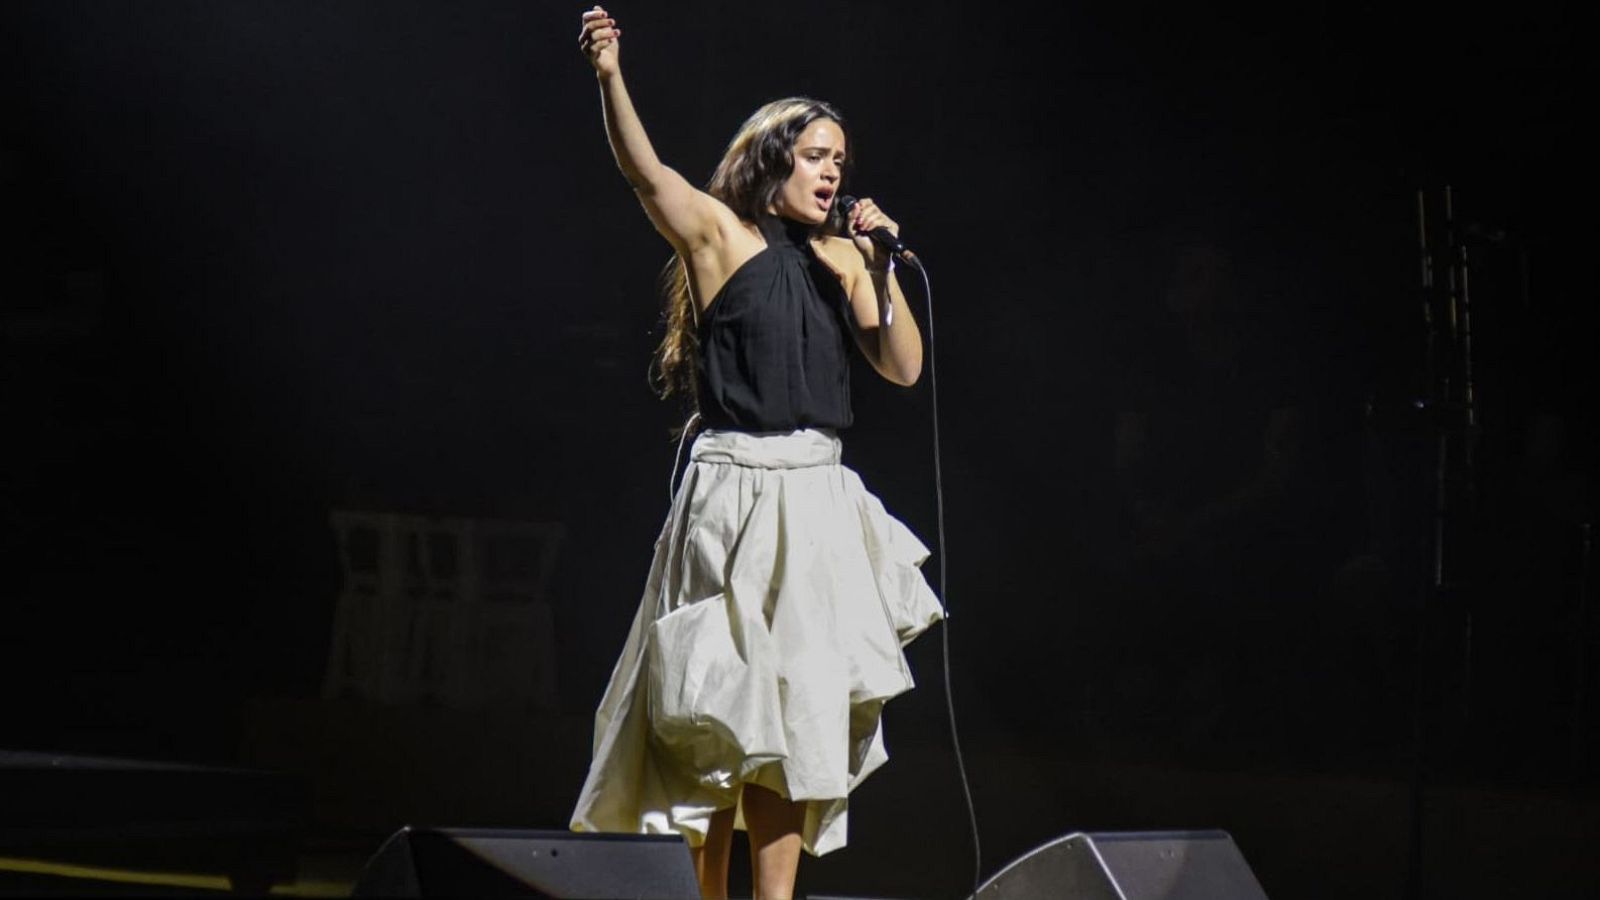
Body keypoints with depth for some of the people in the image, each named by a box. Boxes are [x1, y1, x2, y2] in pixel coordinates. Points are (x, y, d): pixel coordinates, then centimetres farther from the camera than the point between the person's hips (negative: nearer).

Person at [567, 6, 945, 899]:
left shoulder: (841, 257, 11)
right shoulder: (718, 232, -2)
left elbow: (904, 368, 7)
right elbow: (644, 171, -20)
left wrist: (880, 268, -5)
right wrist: (610, 76, -36)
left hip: (818, 499, 5)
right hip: (734, 492, -5)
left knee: (797, 718, 4)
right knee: (719, 716, 1)